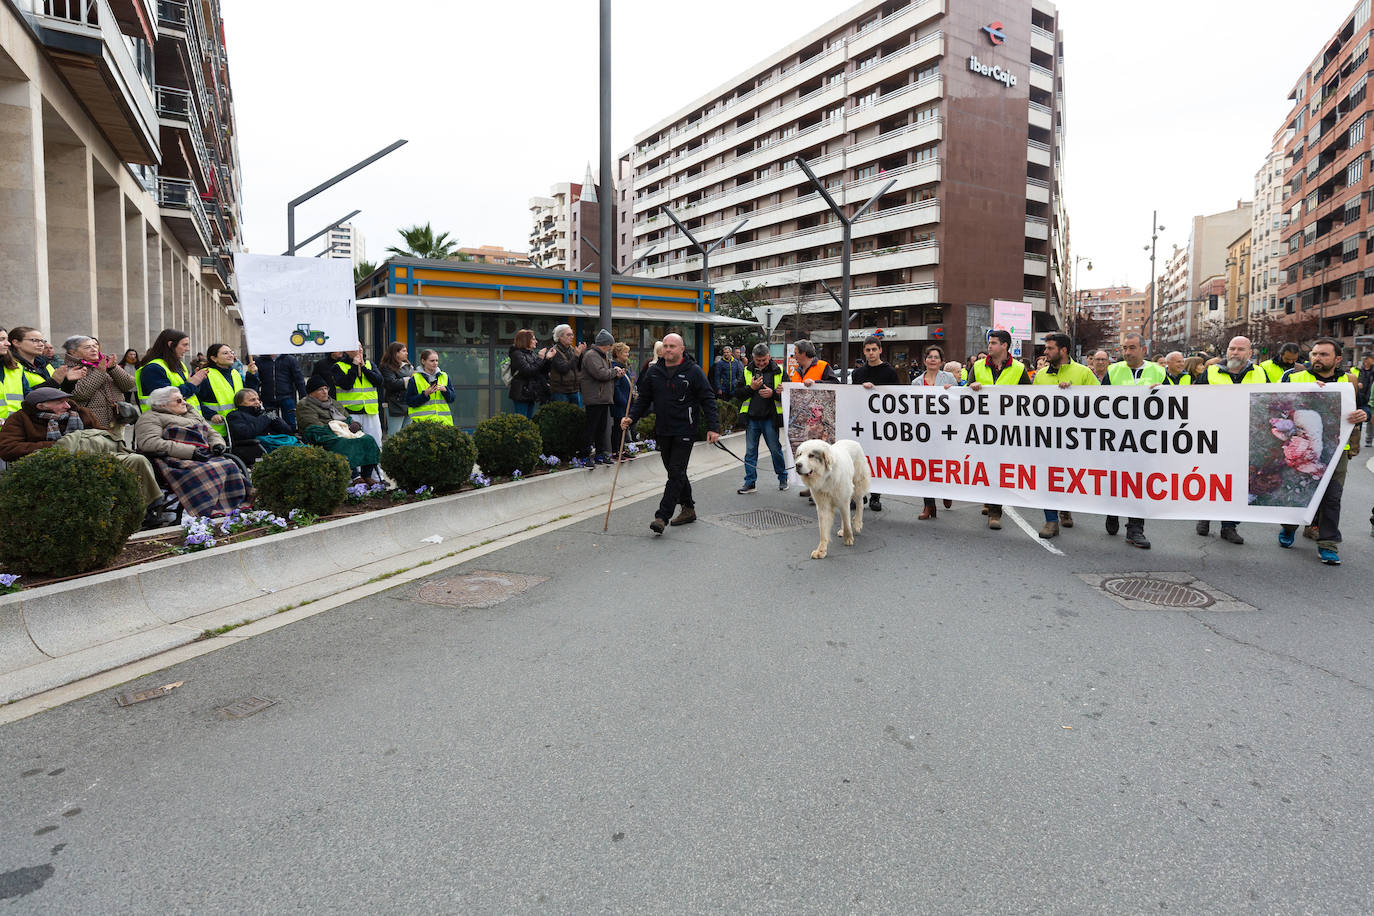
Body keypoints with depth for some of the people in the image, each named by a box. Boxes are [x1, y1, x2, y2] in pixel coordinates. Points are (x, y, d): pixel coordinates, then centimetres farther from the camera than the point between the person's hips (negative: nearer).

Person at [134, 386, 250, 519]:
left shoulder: (192, 414, 31)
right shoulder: (151, 417, 8)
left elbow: (212, 433, 34)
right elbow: (149, 443, -10)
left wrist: (218, 444, 6)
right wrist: (190, 451, -19)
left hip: (205, 456, 6)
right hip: (177, 460, -6)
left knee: (230, 466, -27)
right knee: (210, 471, -37)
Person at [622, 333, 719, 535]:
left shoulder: (694, 371, -4)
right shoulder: (653, 372, 8)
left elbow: (708, 400, -3)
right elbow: (643, 399, 14)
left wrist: (713, 427, -10)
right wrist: (631, 418, -2)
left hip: (684, 432, -5)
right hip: (662, 432, 6)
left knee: (676, 473, -9)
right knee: (674, 471, 13)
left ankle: (662, 517, -11)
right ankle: (688, 509, 27)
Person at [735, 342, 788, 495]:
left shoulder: (778, 371, 0)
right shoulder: (747, 371, 6)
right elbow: (737, 392, 4)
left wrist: (773, 393, -16)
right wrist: (751, 388, -11)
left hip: (770, 419, -2)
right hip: (751, 419, 2)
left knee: (776, 450, 7)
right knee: (750, 452, 5)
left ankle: (783, 478, 25)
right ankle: (750, 483, 11)